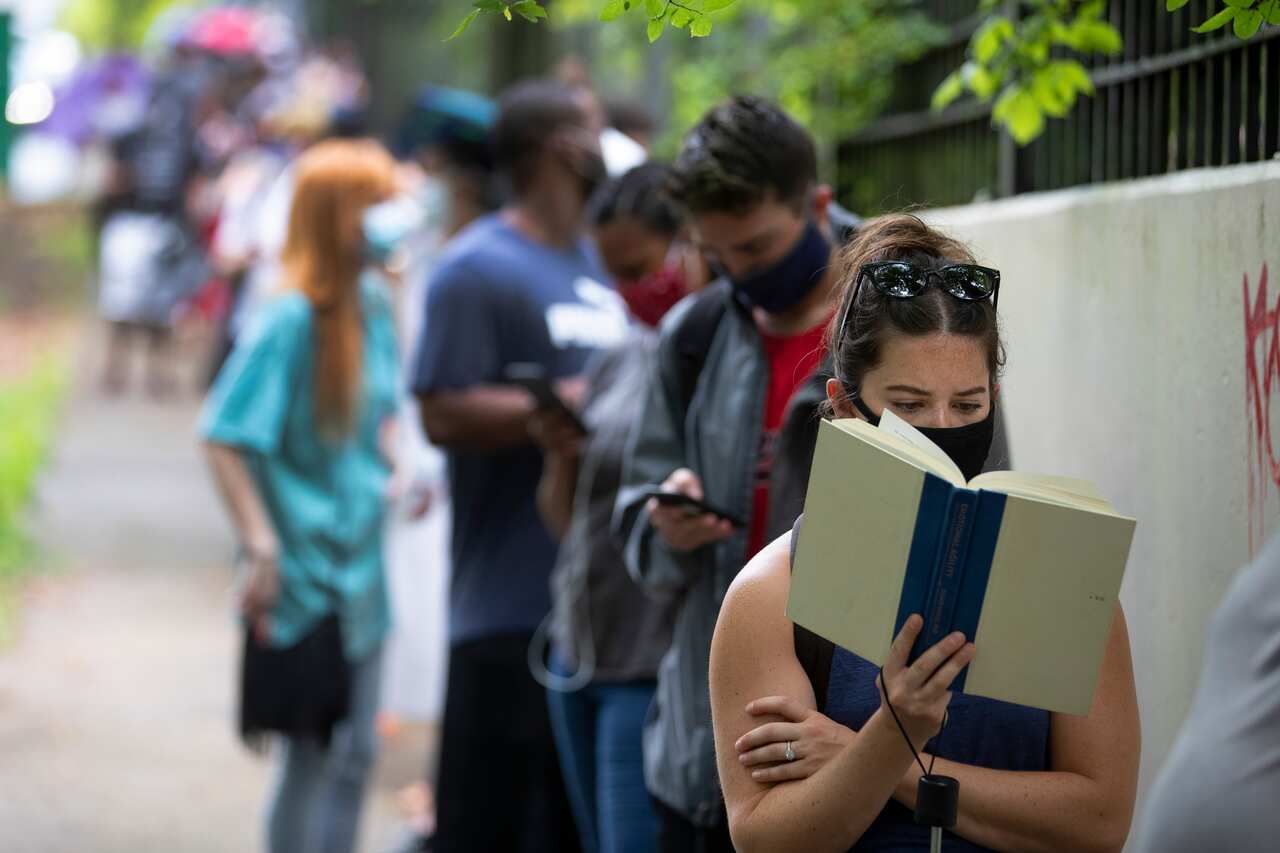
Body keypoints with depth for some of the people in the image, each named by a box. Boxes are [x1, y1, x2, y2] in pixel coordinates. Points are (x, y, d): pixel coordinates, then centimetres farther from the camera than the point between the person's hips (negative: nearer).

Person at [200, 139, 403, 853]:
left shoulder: (373, 301, 5)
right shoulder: (292, 318, -18)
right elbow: (225, 437, -20)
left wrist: (396, 469, 4)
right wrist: (263, 545, -24)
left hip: (360, 566, 8)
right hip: (306, 573, -8)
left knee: (355, 753, 15)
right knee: (313, 756, 0)